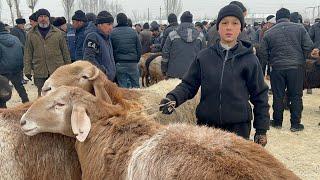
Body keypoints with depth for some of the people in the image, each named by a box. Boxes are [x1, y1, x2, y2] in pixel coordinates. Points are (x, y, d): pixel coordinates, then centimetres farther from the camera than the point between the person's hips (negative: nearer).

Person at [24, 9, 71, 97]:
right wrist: (27, 70, 0)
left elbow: (65, 51, 7)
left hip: (57, 71, -1)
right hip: (39, 72, 1)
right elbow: (28, 54, 6)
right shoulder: (31, 34, 6)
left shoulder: (58, 33, 4)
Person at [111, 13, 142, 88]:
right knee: (135, 84, 9)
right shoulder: (133, 32, 2)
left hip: (119, 63, -1)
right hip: (133, 62, 1)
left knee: (122, 86, 5)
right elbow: (139, 48, 4)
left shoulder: (113, 32, -2)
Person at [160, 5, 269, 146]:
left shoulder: (249, 59, -2)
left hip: (239, 127, -1)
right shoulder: (204, 56, 2)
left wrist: (261, 130, 3)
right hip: (206, 124, 2)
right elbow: (189, 85, 4)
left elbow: (260, 96, 3)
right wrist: (173, 97, -15)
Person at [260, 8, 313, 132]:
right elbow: (308, 46, -4)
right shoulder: (299, 28, 0)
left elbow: (263, 54, 3)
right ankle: (295, 124, 12)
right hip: (297, 67, 0)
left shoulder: (268, 33, 2)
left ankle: (277, 122, 20)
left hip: (277, 68, 1)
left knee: (278, 96, 11)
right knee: (296, 96, 8)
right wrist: (302, 59, 10)